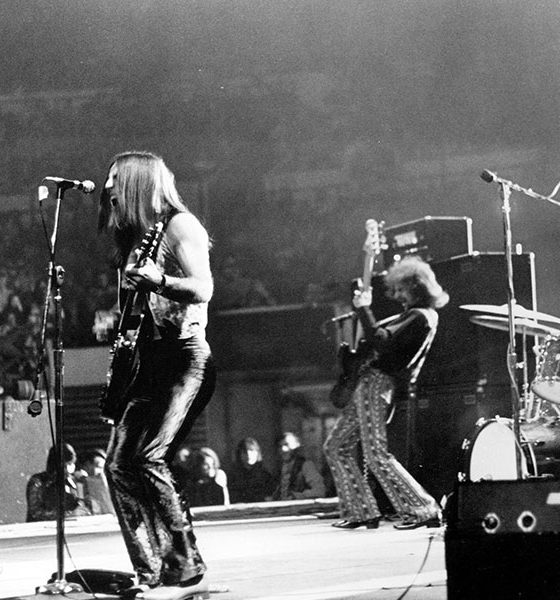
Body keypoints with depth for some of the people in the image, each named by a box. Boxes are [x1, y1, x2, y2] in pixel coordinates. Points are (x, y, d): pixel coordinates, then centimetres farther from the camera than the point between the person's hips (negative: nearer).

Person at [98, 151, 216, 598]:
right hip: (149, 363, 9)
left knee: (148, 460, -22)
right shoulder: (136, 235, 20)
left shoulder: (180, 226, -5)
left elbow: (203, 290, -17)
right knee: (118, 464, -2)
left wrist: (157, 280, -31)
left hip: (185, 359, -9)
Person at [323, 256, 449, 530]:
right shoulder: (409, 316, 20)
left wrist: (363, 309, -16)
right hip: (368, 383, 11)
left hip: (380, 384, -11)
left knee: (376, 455, -14)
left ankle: (422, 509, -12)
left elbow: (382, 341, -22)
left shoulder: (420, 317, -12)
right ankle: (360, 511, 14)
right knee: (336, 446, 12)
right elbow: (379, 336, 29)